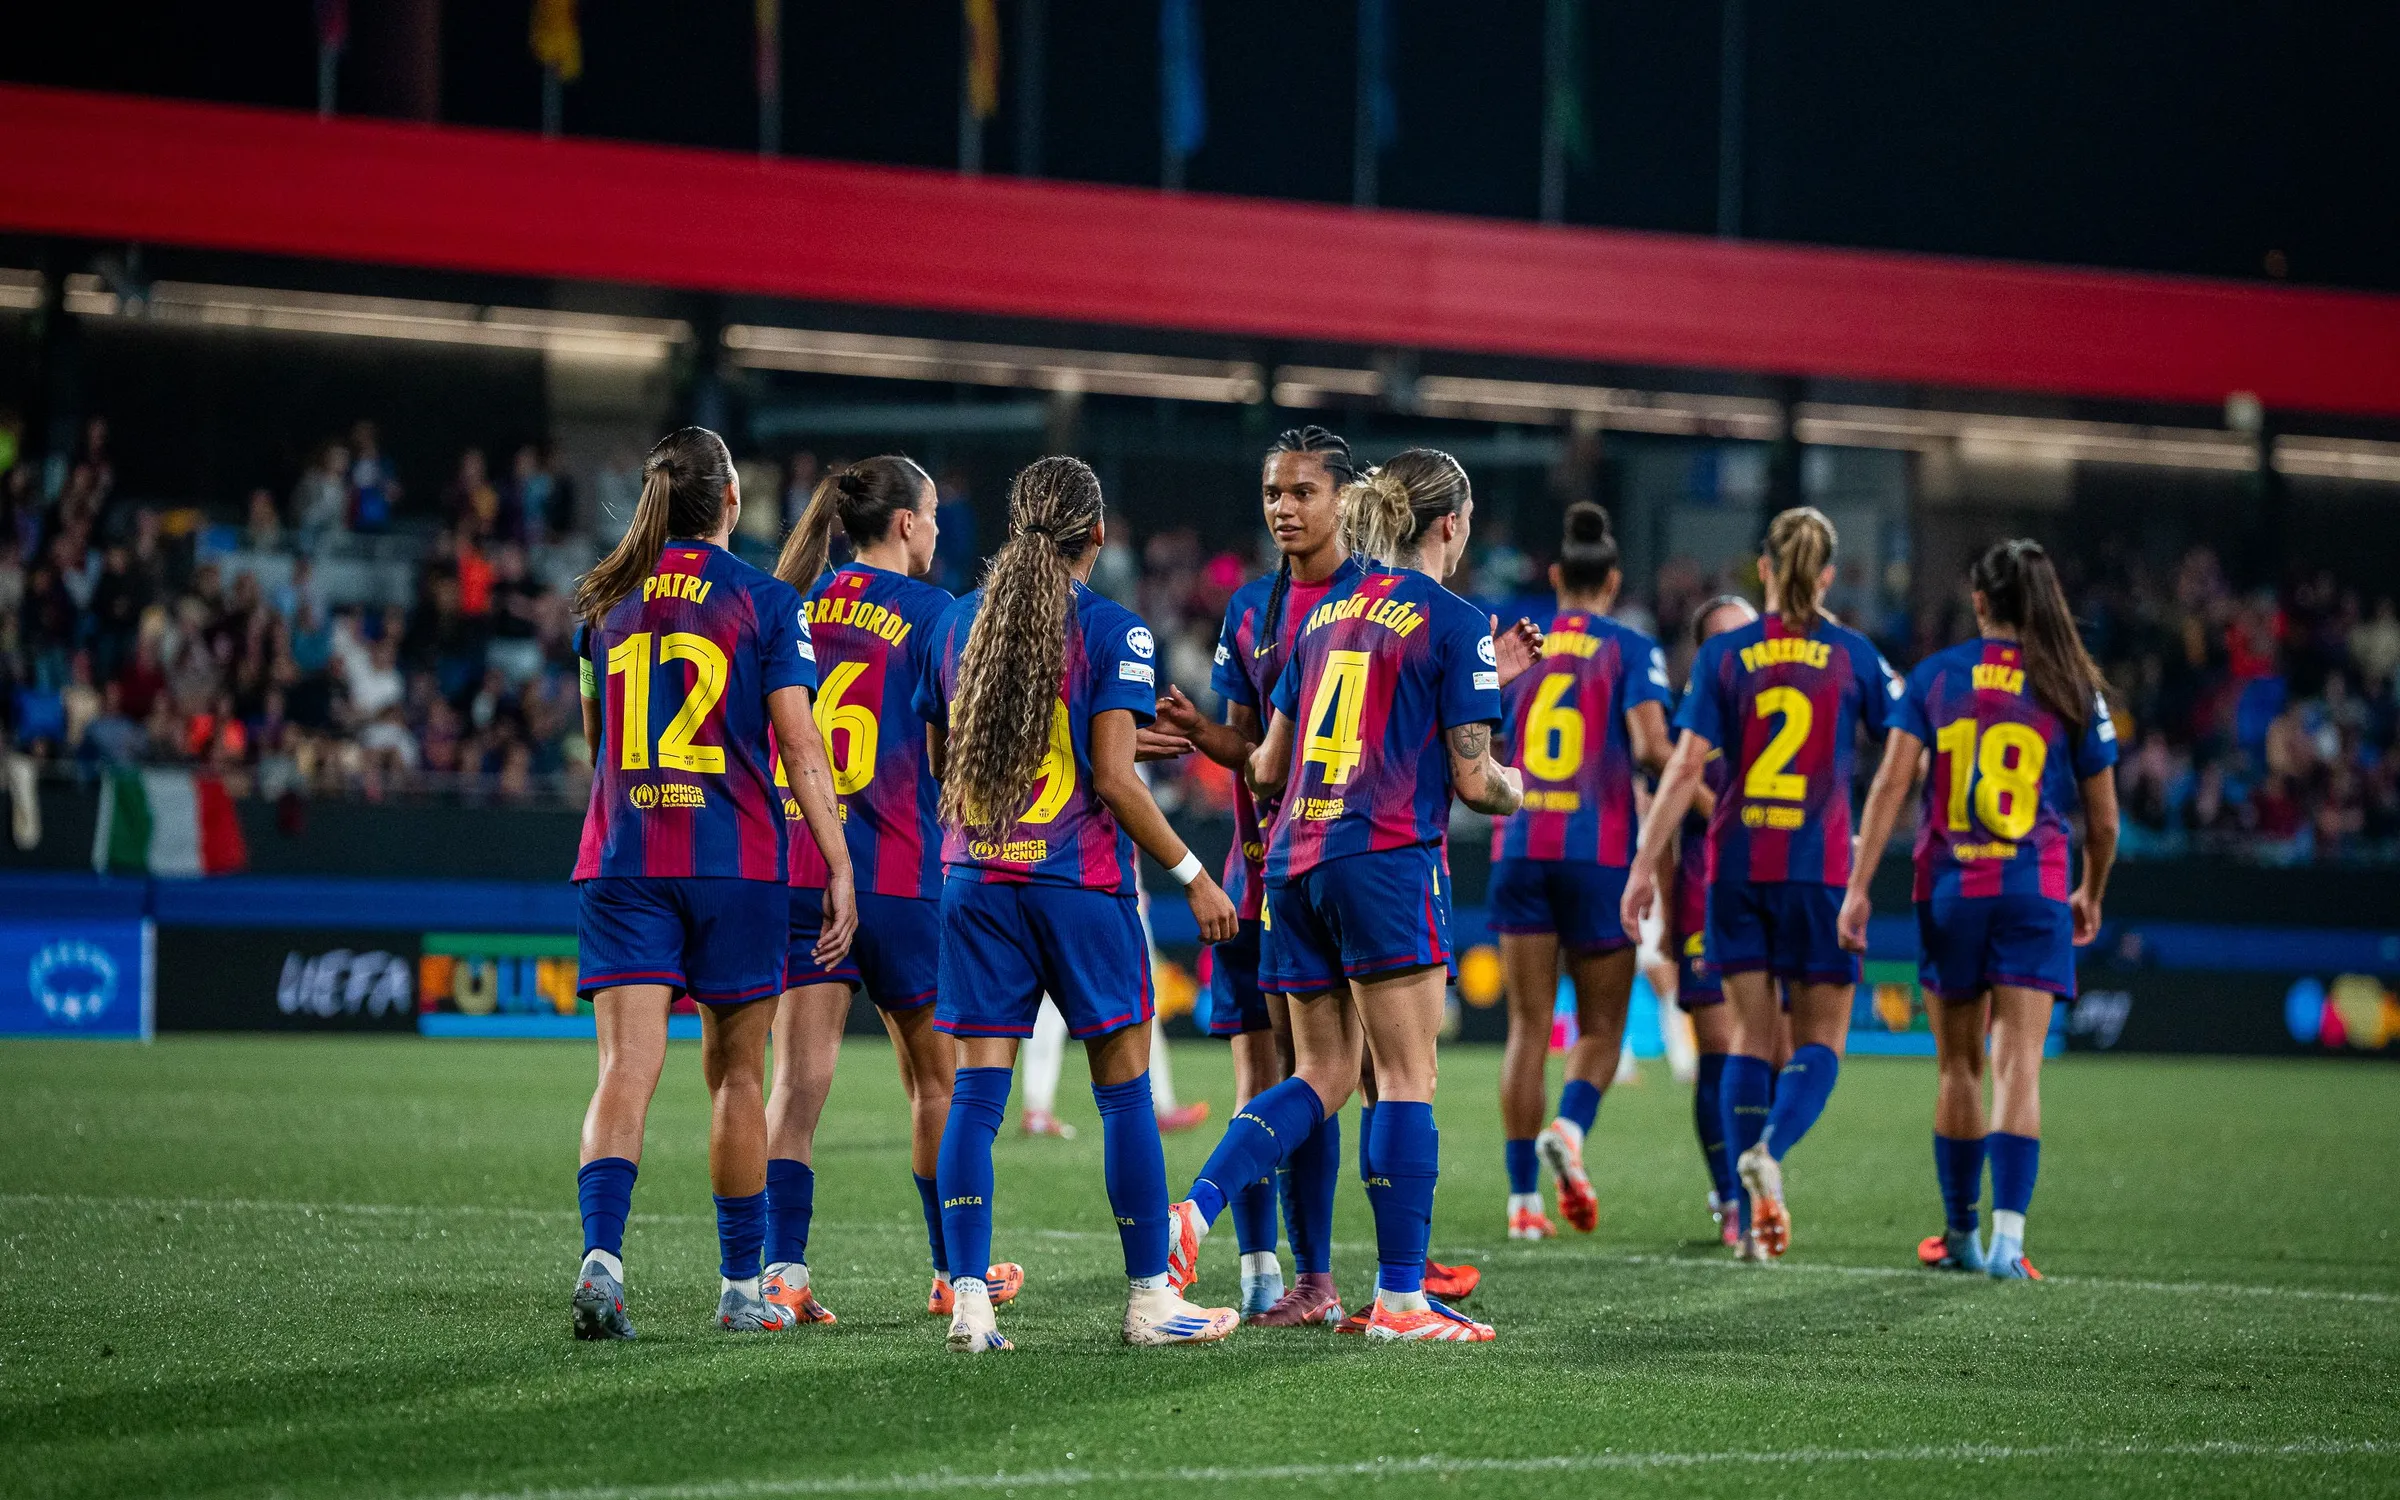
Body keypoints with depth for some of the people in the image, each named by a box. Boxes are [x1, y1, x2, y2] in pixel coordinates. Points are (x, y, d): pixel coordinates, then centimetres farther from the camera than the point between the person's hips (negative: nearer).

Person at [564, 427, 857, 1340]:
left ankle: (601, 1255, -27)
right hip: (733, 857, -2)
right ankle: (741, 1287, 16)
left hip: (620, 859, 2)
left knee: (627, 1066, -6)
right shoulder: (764, 602, -2)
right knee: (736, 1074, 9)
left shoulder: (604, 604, 10)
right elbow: (798, 745, -7)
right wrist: (839, 867, -5)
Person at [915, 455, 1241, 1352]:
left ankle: (969, 1300, -4)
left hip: (976, 880, 4)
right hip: (1078, 881, -4)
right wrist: (1191, 876, -3)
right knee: (1124, 1087, 5)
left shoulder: (957, 624, 8)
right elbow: (1114, 779, -11)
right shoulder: (1111, 631, -6)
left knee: (975, 1087, 2)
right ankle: (1149, 1297, 8)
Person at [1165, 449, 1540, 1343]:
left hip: (1295, 859, 7)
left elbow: (1265, 768, 18)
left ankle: (1193, 1210, -8)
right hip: (1387, 858, -6)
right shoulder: (1455, 623, -2)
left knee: (1322, 1077, 12)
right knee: (1406, 1078, -2)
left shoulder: (1325, 614, 17)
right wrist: (1516, 789, 17)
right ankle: (1399, 1298, -3)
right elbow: (1472, 780, -4)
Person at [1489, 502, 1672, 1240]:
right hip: (1600, 849, -2)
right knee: (1601, 1024, 9)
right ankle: (1570, 1126, -21)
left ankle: (1523, 1197, -1)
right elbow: (1650, 746, -13)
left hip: (1521, 848, 3)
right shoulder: (1631, 650, -1)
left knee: (1528, 1025, 5)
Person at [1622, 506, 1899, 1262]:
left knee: (1750, 1034, 8)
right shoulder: (1851, 653, 0)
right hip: (1820, 866, -1)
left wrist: (1645, 865, -2)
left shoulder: (1724, 654, 0)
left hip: (1738, 862, 2)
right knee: (1821, 1036, 5)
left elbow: (1686, 765, -5)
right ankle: (1769, 1149, -24)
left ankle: (1752, 1215, 3)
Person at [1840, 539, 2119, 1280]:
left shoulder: (1935, 676, 3)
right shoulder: (2073, 689, 3)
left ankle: (1960, 1232, 23)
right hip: (2034, 889, -1)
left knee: (1958, 1065, 13)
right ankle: (2007, 1235, -19)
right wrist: (2091, 897, 25)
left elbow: (1889, 784, -5)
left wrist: (1858, 887, -4)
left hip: (1948, 887, 1)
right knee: (2018, 1066, -5)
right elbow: (2103, 819, 8)